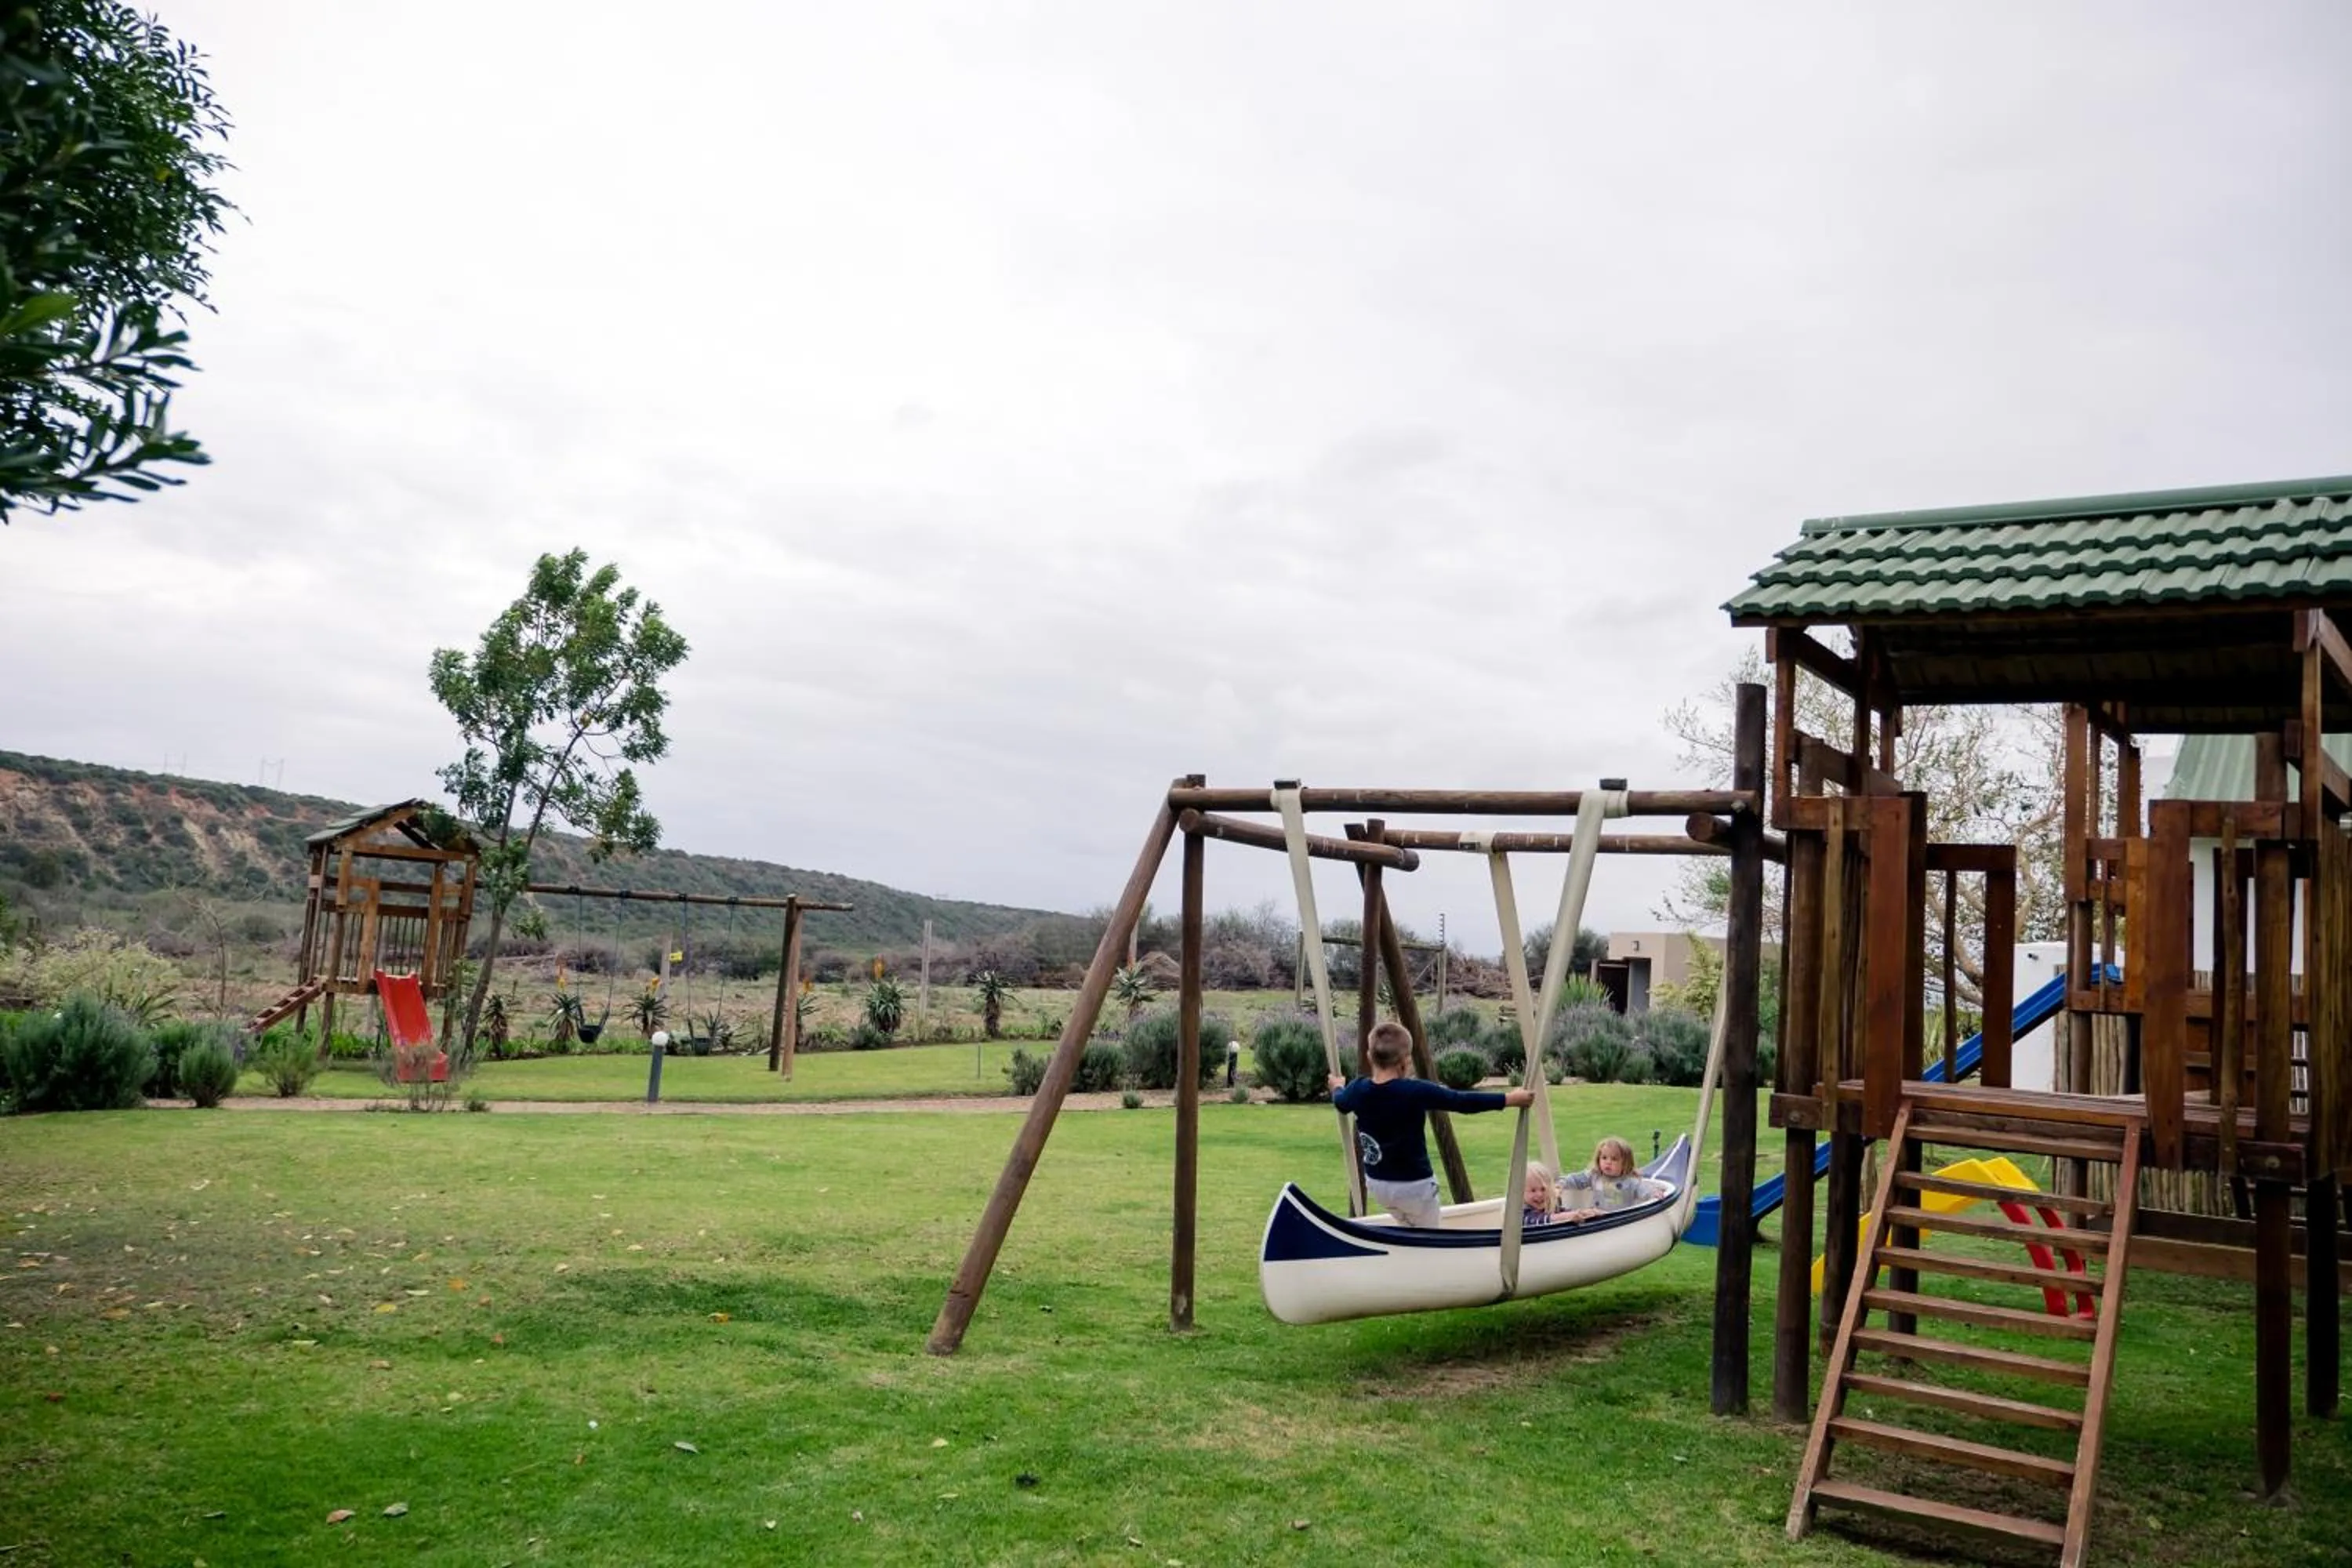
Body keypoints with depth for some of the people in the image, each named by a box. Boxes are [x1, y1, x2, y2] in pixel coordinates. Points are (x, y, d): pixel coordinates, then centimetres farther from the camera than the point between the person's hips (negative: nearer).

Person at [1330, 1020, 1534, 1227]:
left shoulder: (1358, 1090, -8)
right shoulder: (1415, 1091, -25)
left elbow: (1340, 1102, 16)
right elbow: (1462, 1101, -19)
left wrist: (1338, 1086, 39)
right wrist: (1510, 1098, -11)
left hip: (1376, 1183, 6)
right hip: (1414, 1185, -6)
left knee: (1409, 1231, 30)